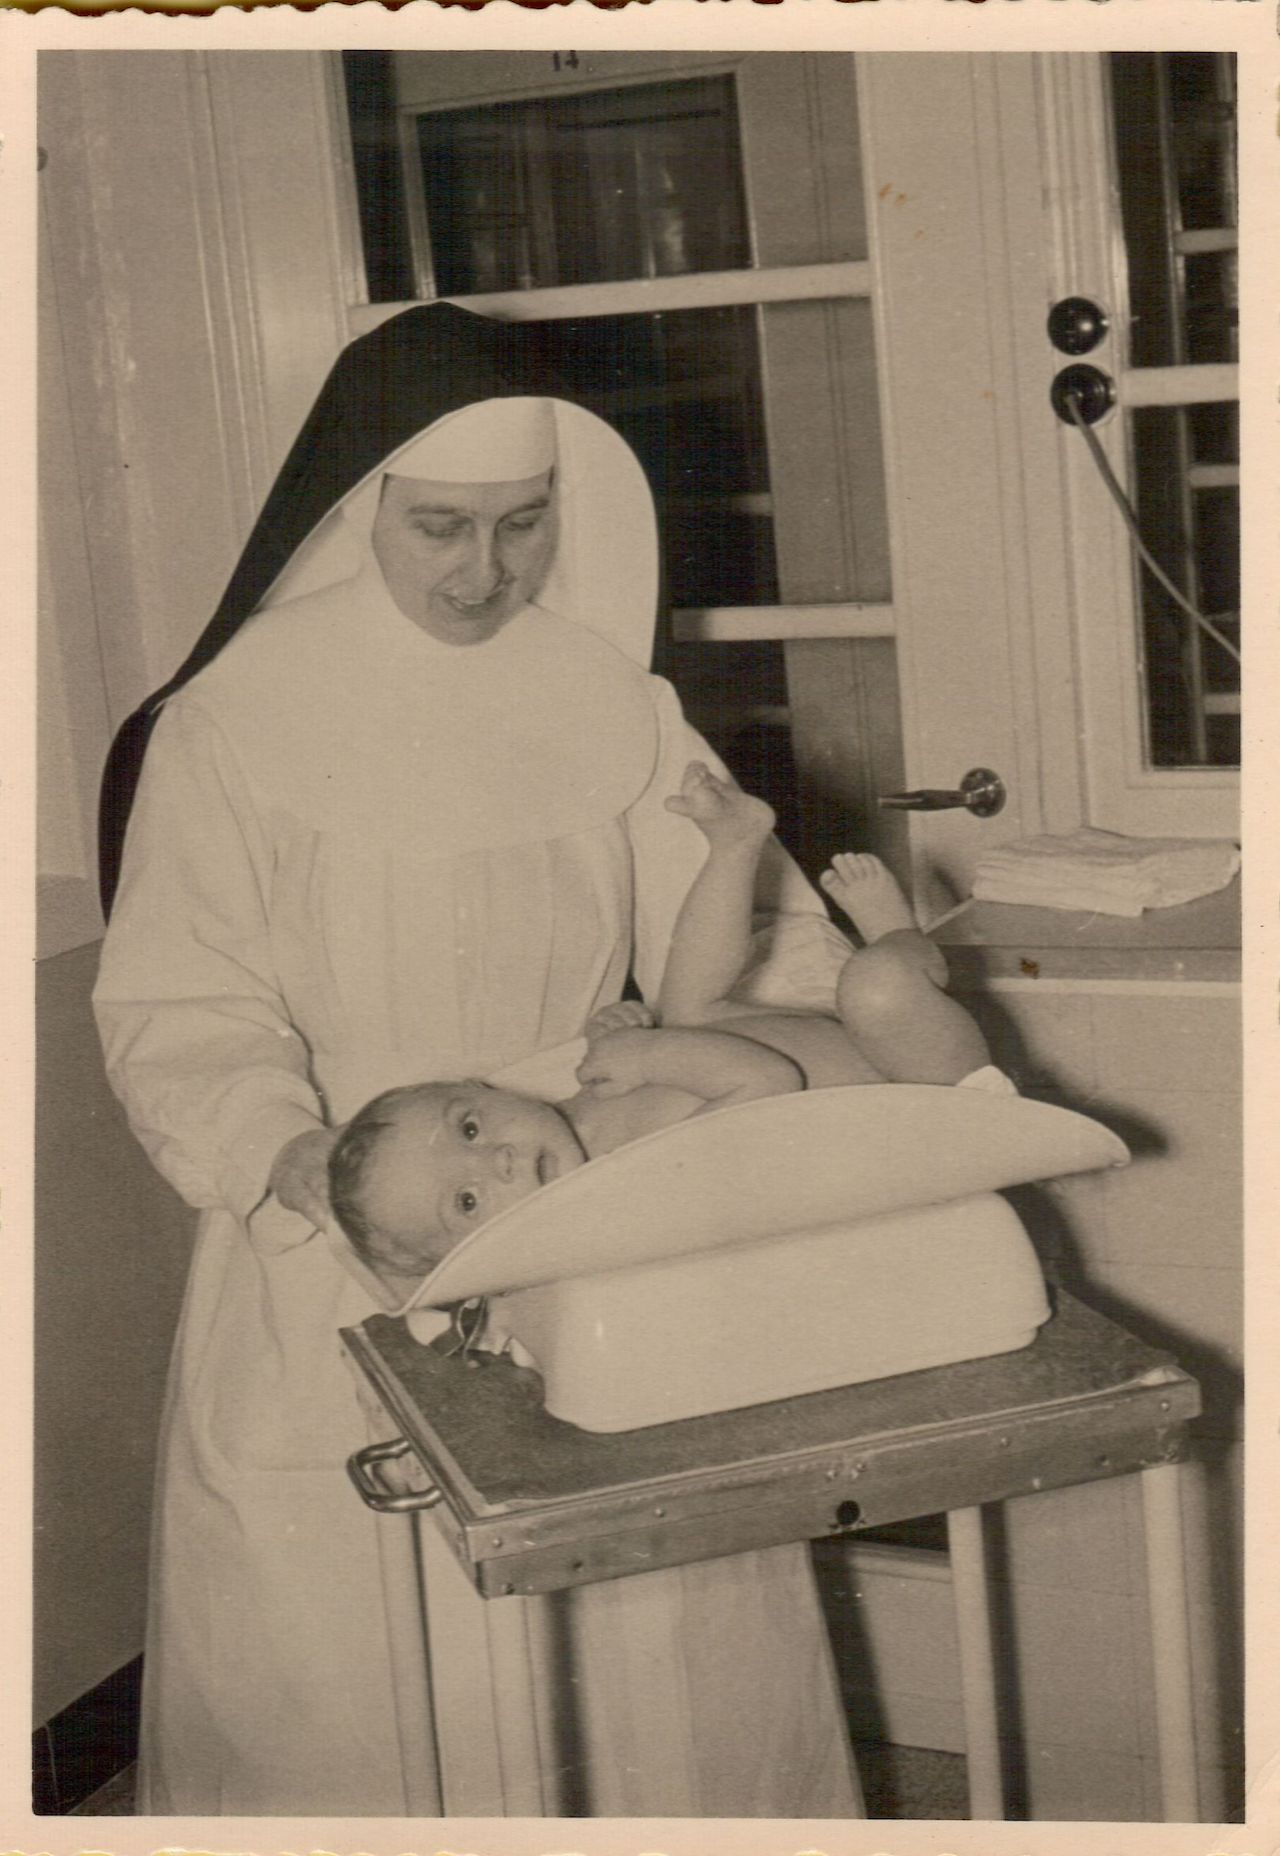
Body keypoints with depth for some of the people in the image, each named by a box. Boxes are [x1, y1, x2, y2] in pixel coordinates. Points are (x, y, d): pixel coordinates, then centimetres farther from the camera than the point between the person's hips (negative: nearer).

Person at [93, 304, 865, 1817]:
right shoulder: (231, 726, -7)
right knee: (364, 1670, 1)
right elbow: (183, 1023, -9)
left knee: (659, 1633, 7)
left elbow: (741, 932, 4)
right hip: (334, 1269, -3)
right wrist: (306, 1167, -28)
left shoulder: (607, 697, 3)